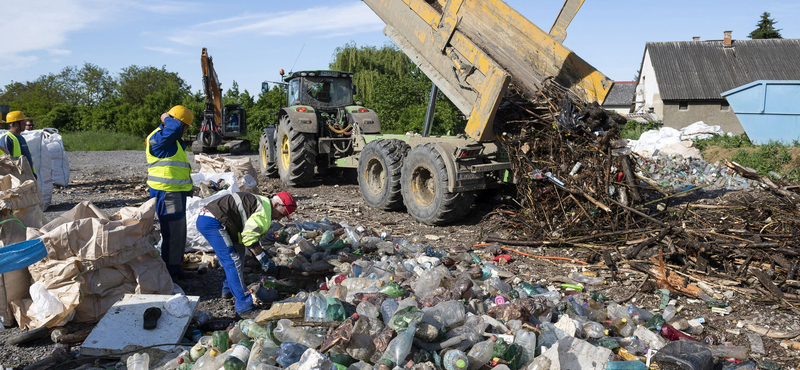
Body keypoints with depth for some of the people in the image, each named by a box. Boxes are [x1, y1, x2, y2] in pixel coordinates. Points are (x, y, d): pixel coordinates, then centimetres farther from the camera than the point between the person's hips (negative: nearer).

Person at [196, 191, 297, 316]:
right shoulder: (265, 209, -11)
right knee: (233, 262, -11)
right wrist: (263, 259, -12)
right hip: (212, 223, -11)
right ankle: (244, 306, -10)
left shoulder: (260, 204, 20)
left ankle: (228, 288, 39)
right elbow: (249, 236, -20)